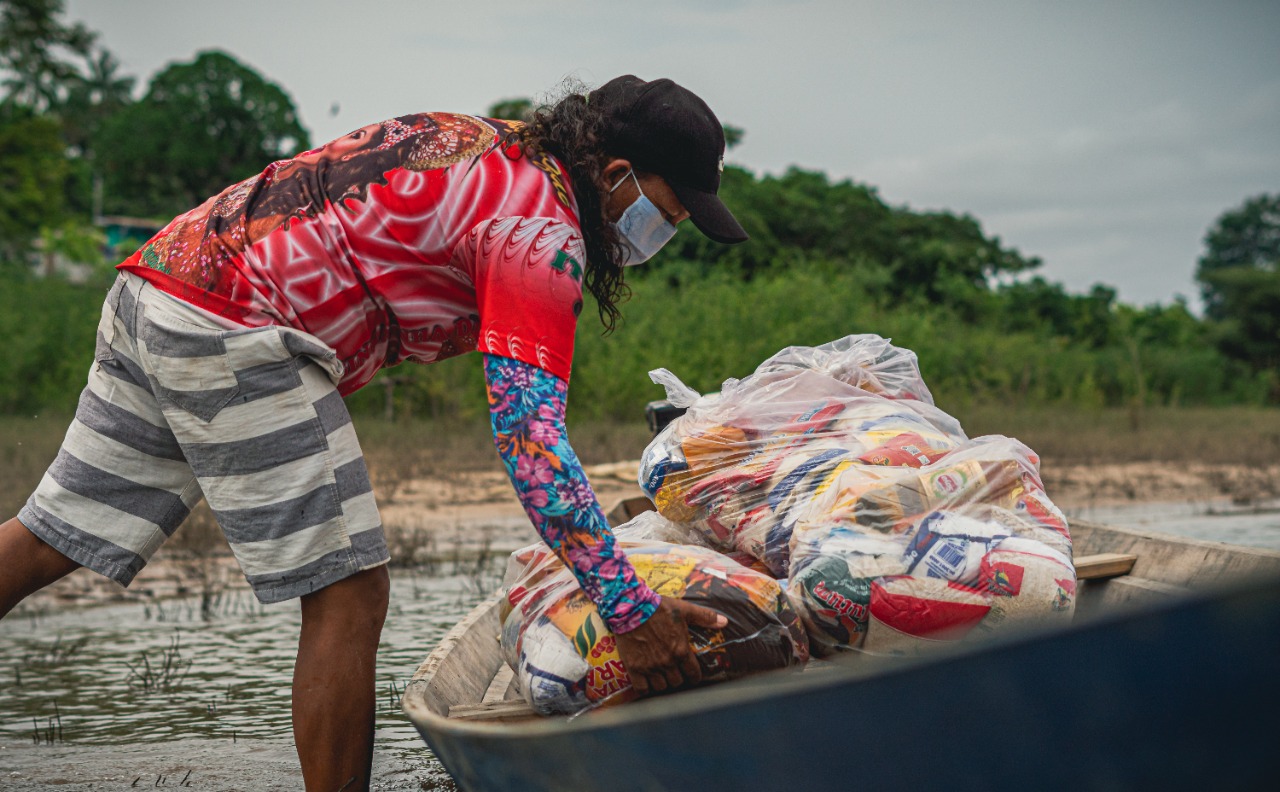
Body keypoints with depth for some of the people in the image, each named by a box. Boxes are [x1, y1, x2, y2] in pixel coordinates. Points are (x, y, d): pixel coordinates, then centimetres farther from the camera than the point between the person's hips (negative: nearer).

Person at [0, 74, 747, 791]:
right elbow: (527, 432, -22)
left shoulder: (483, 138, 17)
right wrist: (629, 610, -22)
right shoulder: (541, 232, -12)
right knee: (350, 593, -4)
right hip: (231, 330, -10)